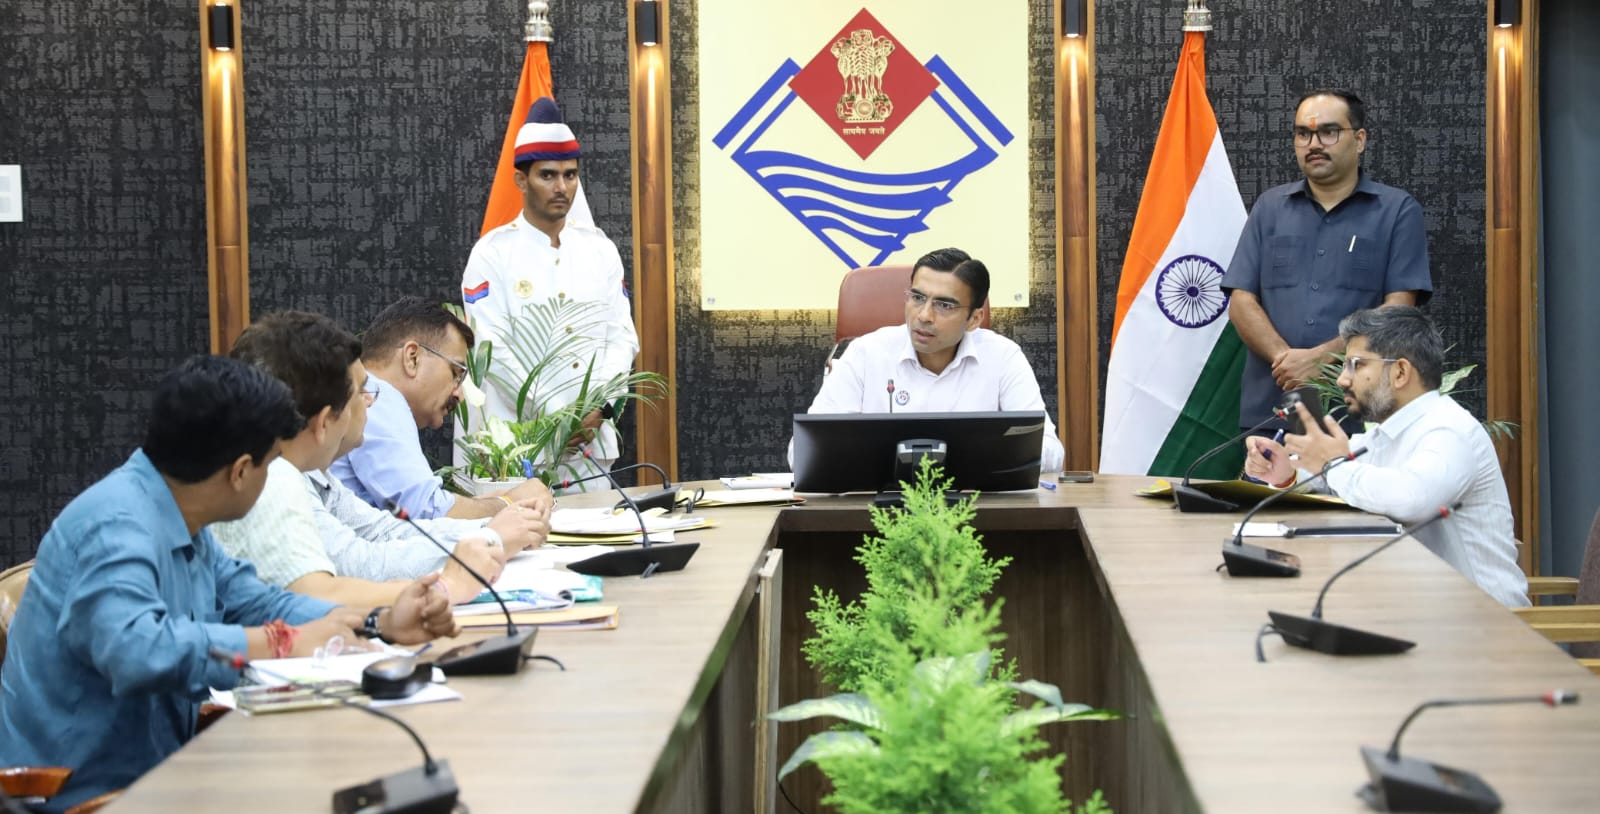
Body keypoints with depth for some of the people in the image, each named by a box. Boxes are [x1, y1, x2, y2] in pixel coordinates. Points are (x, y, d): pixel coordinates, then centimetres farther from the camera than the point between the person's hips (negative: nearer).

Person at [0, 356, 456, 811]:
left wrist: (379, 625, 5)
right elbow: (135, 648, -37)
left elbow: (255, 604, 17)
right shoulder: (118, 524, -22)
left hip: (151, 771, 9)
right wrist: (286, 644, -26)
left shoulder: (181, 522, 7)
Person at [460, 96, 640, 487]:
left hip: (593, 441, 4)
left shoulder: (600, 249, 10)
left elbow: (622, 337, 5)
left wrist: (598, 408, -11)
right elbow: (495, 350, -10)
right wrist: (556, 416, -17)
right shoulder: (493, 254, -2)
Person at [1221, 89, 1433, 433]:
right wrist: (1286, 359, -12)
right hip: (1269, 406, 3)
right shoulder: (1269, 208, 13)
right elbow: (1241, 302, 6)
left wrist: (1320, 359, -15)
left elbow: (1398, 309, -6)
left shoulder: (1398, 211, 4)